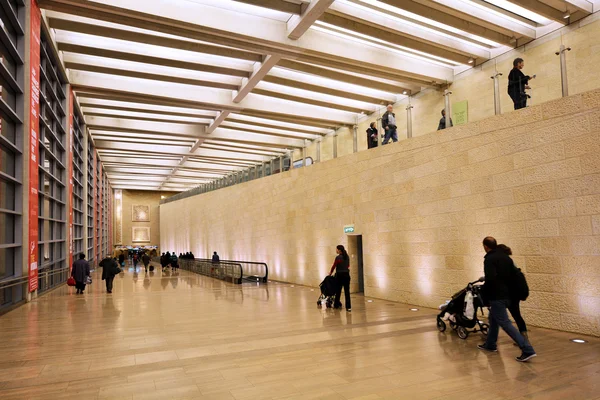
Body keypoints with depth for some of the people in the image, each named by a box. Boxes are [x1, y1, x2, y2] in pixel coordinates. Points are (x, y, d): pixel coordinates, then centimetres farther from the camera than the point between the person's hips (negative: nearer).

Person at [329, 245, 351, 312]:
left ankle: (336, 305, 25)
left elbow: (334, 266, -4)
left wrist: (330, 273, 12)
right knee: (347, 291, 2)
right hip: (346, 275, 5)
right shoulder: (347, 256, 7)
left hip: (340, 275, -5)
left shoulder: (338, 257, -13)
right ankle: (348, 307, -4)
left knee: (338, 290, 10)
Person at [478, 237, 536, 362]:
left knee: (505, 323, -6)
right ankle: (490, 344, 33)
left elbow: (490, 279, -26)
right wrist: (508, 288, 19)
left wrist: (485, 292, -10)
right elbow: (514, 275, 14)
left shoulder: (489, 259, -15)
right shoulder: (506, 257, 11)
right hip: (507, 294, 9)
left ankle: (528, 350, -10)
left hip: (496, 296, -9)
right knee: (493, 319, 23)